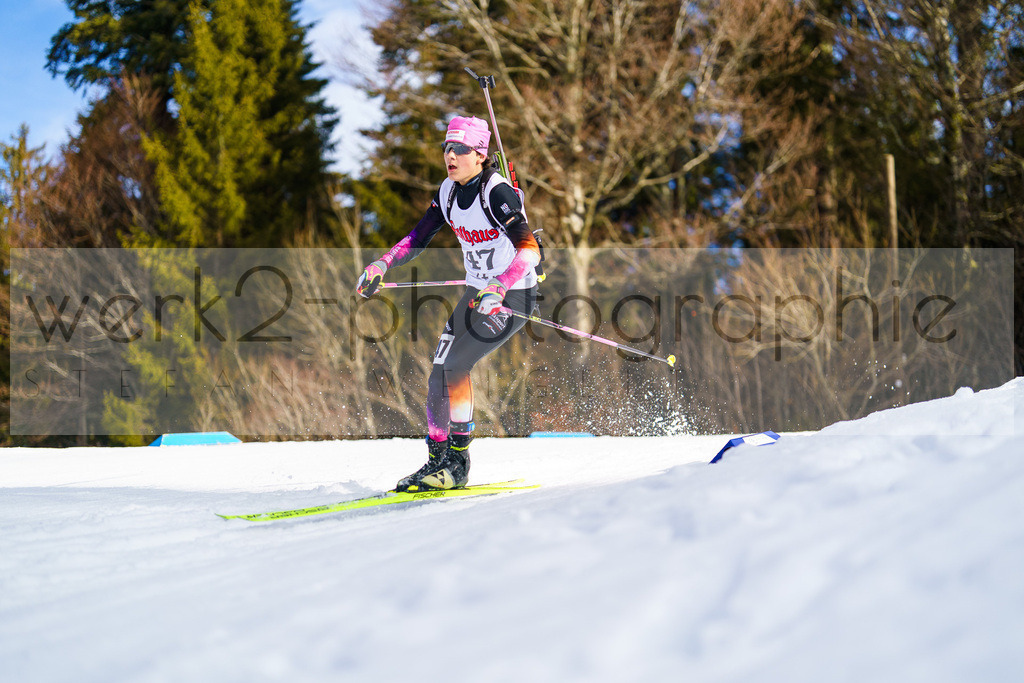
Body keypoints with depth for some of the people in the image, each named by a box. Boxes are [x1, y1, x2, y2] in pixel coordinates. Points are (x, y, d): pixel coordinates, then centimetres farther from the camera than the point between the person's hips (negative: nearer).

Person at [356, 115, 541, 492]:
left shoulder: (496, 192, -22)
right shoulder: (449, 191, 1)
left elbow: (529, 249, -30)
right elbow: (419, 237, 10)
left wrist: (498, 290, -43)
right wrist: (380, 266, -4)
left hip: (513, 297, -8)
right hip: (477, 292, 8)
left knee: (455, 366, -18)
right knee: (440, 374, 1)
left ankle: (457, 462, -9)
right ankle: (438, 461, 10)